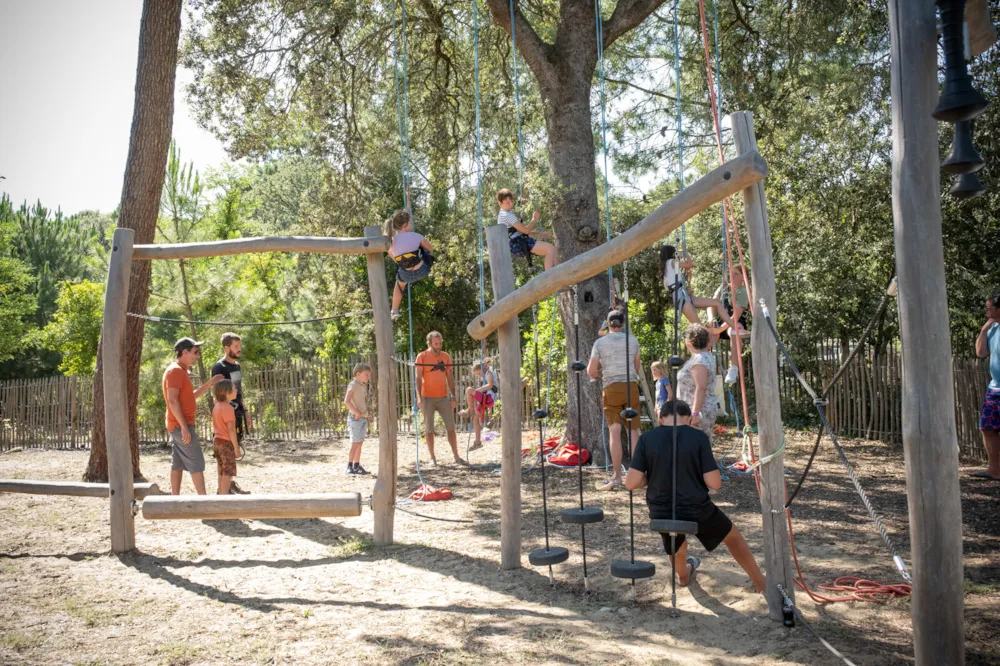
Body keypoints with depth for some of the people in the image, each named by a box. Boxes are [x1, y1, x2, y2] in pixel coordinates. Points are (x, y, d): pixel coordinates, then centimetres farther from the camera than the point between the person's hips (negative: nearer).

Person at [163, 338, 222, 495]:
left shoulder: (181, 371, 16)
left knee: (178, 463, 10)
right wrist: (184, 427, -24)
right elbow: (172, 400, -22)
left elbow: (189, 396, 22)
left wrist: (209, 384, 14)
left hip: (179, 425, 10)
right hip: (181, 425, -10)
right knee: (196, 463, -7)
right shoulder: (175, 370, -15)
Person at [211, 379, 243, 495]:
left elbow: (214, 427, 15)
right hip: (226, 443, -9)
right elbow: (231, 429, -20)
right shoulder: (228, 407, -18)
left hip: (216, 441, 9)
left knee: (222, 472, 17)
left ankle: (221, 494, 23)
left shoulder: (216, 406, 11)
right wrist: (236, 448, -17)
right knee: (228, 473, -5)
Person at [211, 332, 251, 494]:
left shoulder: (237, 365, 14)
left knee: (233, 449, 12)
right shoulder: (219, 367, -12)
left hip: (237, 413, 8)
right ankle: (227, 486, 1)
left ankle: (229, 483, 20)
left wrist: (246, 411, 18)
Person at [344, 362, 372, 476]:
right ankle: (349, 467, -6)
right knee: (355, 443, -9)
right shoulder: (353, 385, -13)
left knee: (360, 442, 12)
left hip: (363, 418, 8)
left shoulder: (364, 386, 13)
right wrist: (356, 413, -20)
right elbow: (346, 401, -24)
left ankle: (357, 466, 19)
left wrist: (366, 416, 13)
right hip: (356, 418, -8)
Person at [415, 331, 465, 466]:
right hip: (427, 398, -3)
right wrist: (419, 398, -14)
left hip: (443, 397, 3)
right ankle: (432, 458, 11)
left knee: (451, 428, 3)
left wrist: (453, 396, 4)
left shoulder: (446, 357, 6)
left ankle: (456, 456, 11)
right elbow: (418, 378, -6)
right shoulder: (422, 357, -4)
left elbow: (450, 377, 10)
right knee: (429, 430, 3)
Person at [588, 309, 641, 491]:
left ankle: (617, 477, -6)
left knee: (615, 432, -4)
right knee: (633, 430, 7)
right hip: (631, 386, 2)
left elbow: (591, 372, 1)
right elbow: (637, 368, 15)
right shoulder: (633, 340, 8)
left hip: (611, 388, -2)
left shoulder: (600, 342, 1)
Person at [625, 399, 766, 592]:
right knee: (733, 536, 29)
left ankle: (683, 575, 65)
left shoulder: (646, 439, -9)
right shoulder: (698, 437, -12)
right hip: (697, 511, -2)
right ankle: (762, 584, 40)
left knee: (676, 544, 38)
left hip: (661, 514, 2)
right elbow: (714, 483, -13)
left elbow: (631, 483, -11)